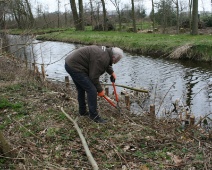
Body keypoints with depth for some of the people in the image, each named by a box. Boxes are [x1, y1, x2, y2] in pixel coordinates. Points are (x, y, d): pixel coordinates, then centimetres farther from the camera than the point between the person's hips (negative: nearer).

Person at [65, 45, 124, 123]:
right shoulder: (102, 58, -21)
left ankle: (82, 111, 36)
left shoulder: (105, 51, 9)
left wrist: (112, 72, 26)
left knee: (81, 89, 22)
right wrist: (100, 90, -6)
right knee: (91, 90, -8)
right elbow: (94, 77, -18)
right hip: (74, 67, -11)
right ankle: (94, 115, 2)